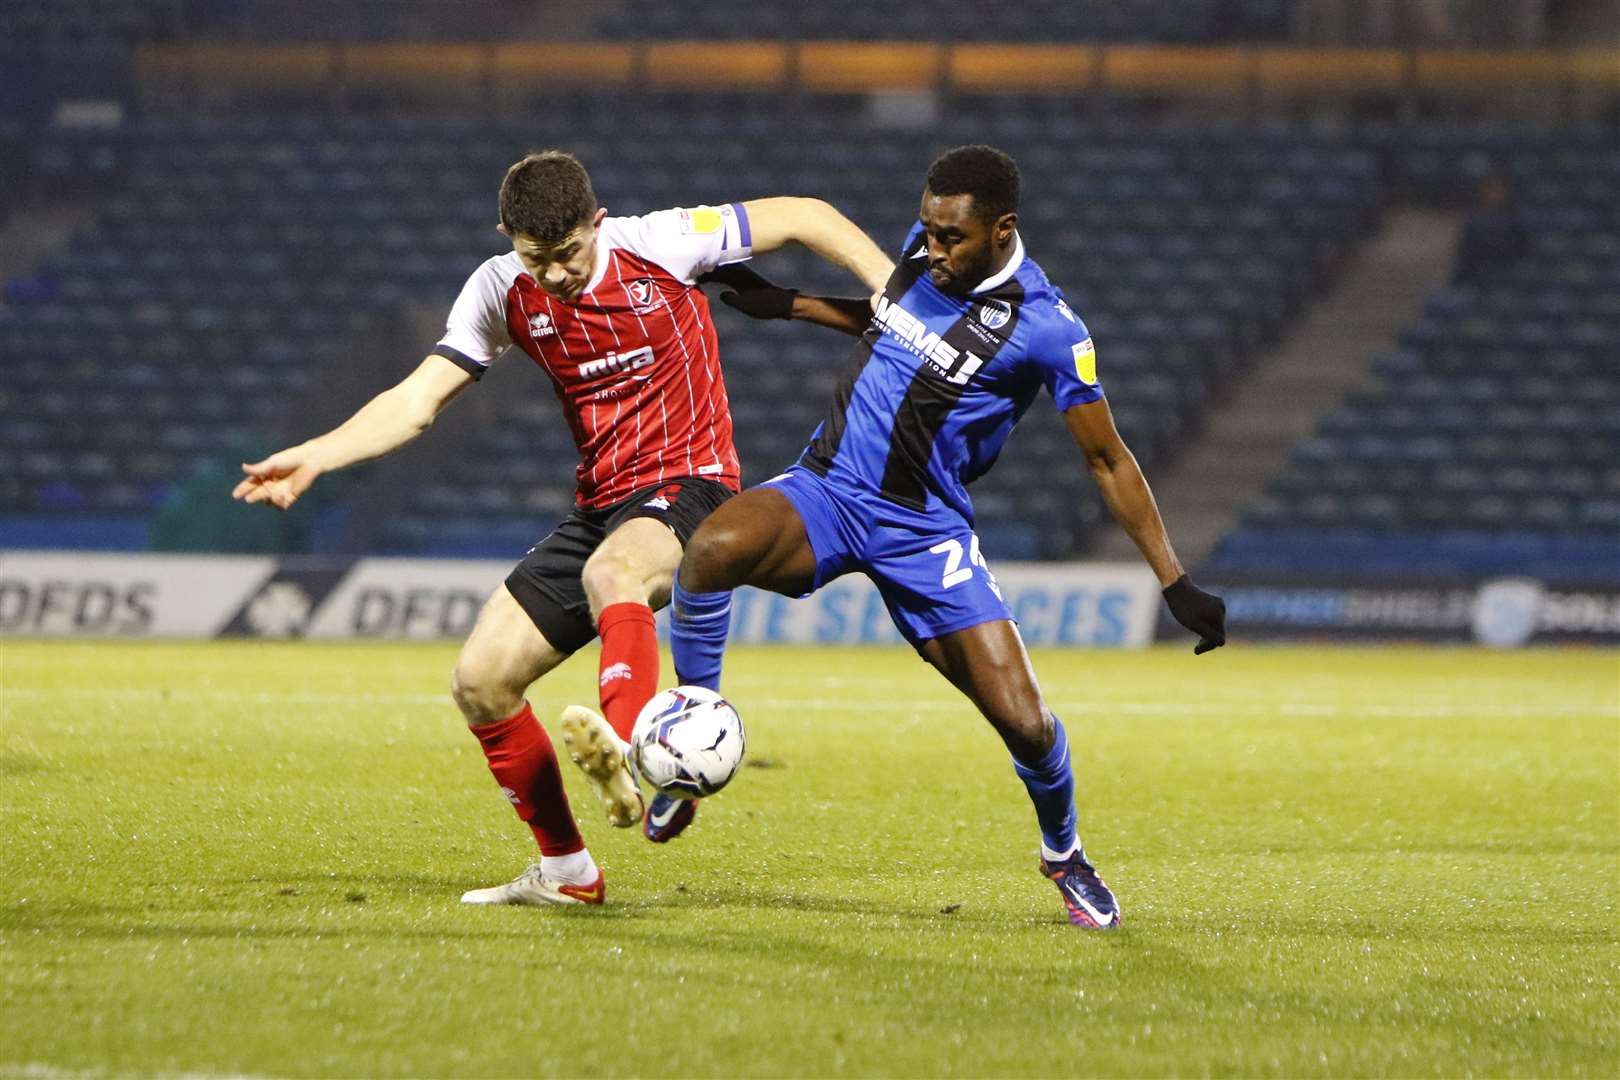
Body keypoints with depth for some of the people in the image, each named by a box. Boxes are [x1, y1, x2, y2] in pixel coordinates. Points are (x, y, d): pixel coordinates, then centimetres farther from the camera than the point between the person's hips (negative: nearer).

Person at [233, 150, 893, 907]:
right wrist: (312, 459, -18)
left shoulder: (662, 244, -12)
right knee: (480, 683, 0)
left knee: (612, 571, -41)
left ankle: (623, 752, -66)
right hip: (599, 504, 6)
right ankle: (566, 873, 15)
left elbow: (807, 217, -4)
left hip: (688, 483, -6)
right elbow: (417, 401, -3)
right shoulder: (500, 291, -1)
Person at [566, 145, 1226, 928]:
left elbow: (1107, 461, -6)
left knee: (1024, 723, -9)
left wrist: (1175, 584, -8)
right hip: (825, 491, 3)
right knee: (712, 549, -31)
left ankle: (1063, 853, 25)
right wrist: (789, 305, 21)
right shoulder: (922, 250, 2)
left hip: (923, 531, -3)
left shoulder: (1047, 330, -14)